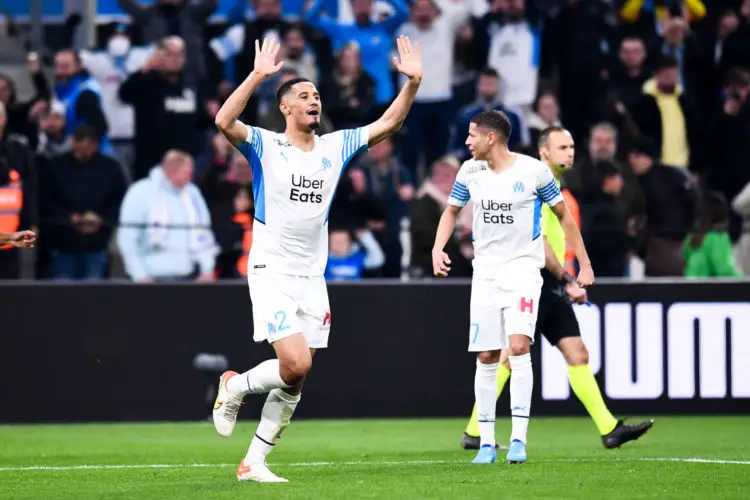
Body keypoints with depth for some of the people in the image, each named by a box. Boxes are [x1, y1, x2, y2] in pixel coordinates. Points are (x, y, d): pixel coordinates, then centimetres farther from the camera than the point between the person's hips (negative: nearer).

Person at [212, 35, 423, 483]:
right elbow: (224, 121, -24)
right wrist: (258, 76, -32)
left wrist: (413, 82, -6)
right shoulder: (265, 146, -6)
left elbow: (388, 124, 8)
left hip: (313, 278, 6)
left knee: (294, 383, 3)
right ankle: (234, 387, 9)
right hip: (272, 273, -5)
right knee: (296, 364, -20)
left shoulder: (336, 146, 9)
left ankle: (254, 462, 12)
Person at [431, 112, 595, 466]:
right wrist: (437, 249, 1)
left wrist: (584, 264, 4)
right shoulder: (470, 171, 3)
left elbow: (563, 215, 3)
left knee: (518, 347, -20)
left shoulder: (534, 171, -7)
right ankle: (486, 443, 9)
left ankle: (518, 439, -18)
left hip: (523, 268, -4)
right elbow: (451, 211, 19)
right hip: (485, 273, 4)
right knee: (486, 357, 1)